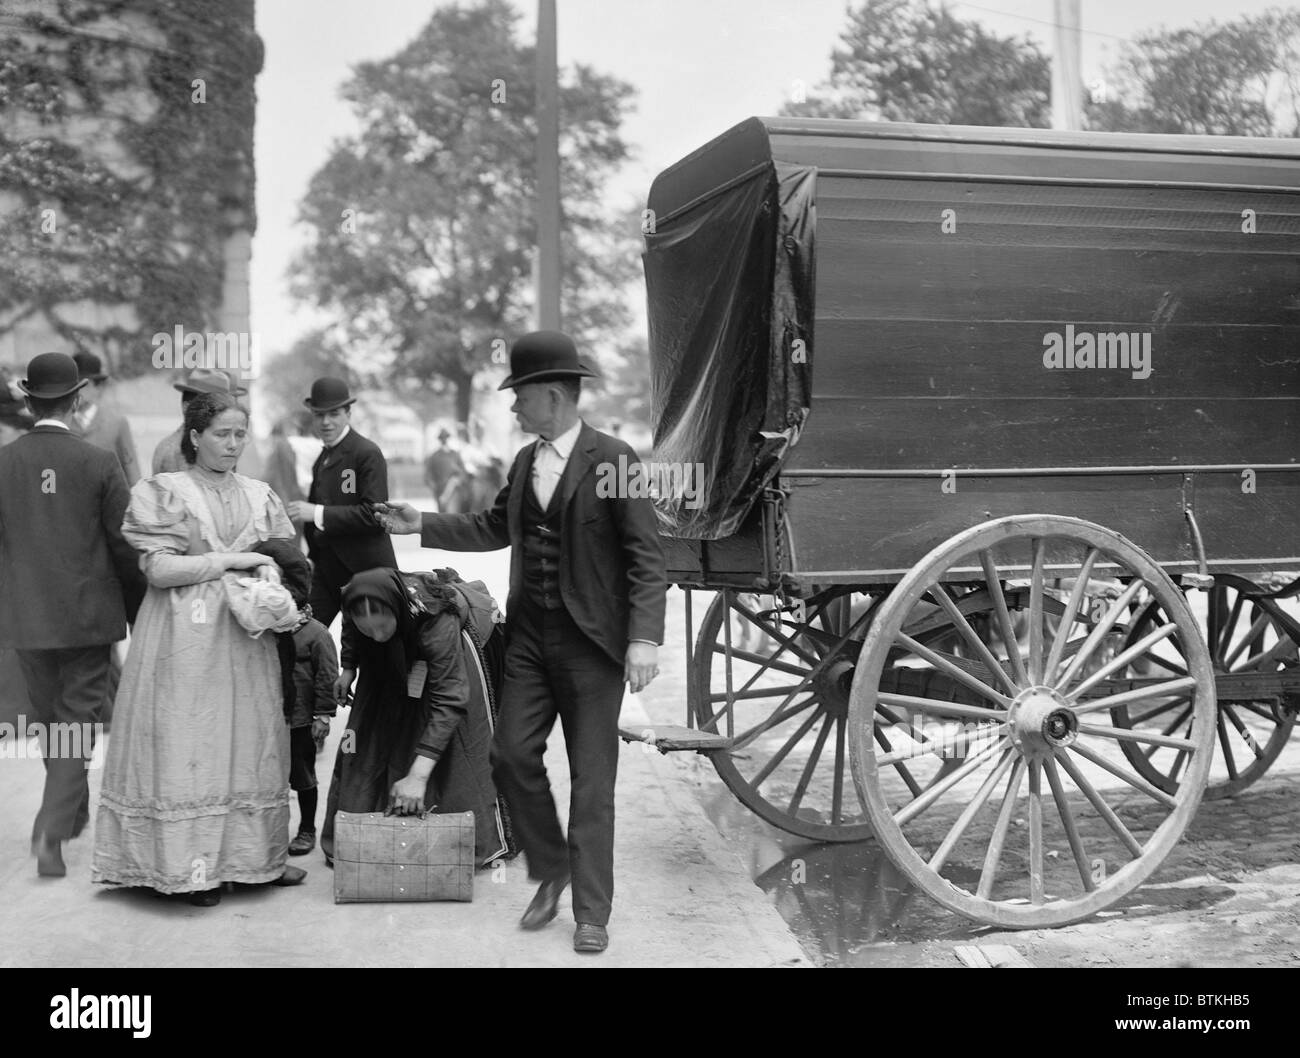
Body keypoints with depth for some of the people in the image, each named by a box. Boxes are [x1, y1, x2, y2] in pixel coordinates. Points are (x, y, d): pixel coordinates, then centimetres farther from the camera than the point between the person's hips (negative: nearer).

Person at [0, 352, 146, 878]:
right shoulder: (100, 463, -10)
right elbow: (125, 545, -7)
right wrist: (139, 612, 4)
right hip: (87, 615, -3)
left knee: (50, 719, 19)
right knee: (77, 722, 5)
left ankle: (75, 808, 37)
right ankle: (51, 831, -6)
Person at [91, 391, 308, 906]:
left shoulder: (259, 495, 13)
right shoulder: (164, 492, -1)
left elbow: (278, 556, 17)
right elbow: (158, 569, -9)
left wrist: (268, 570, -6)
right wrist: (231, 559, -11)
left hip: (245, 634, 4)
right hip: (186, 635, -4)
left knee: (250, 741, 4)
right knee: (187, 744, -4)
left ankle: (251, 854, 11)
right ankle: (193, 865, 3)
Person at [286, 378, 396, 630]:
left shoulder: (367, 454, -10)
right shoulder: (323, 458, 15)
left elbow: (374, 513, -20)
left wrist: (318, 513, -23)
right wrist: (312, 558, 9)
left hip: (365, 571, -7)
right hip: (327, 568, 7)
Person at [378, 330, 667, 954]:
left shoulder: (612, 460, -11)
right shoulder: (525, 462, 10)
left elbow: (645, 555, -13)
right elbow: (493, 527, 23)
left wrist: (644, 637, -21)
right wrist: (422, 525, 15)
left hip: (591, 644, -6)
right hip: (529, 637, 6)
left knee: (591, 781, 1)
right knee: (513, 754, 6)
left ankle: (591, 913, 13)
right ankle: (551, 872, 28)